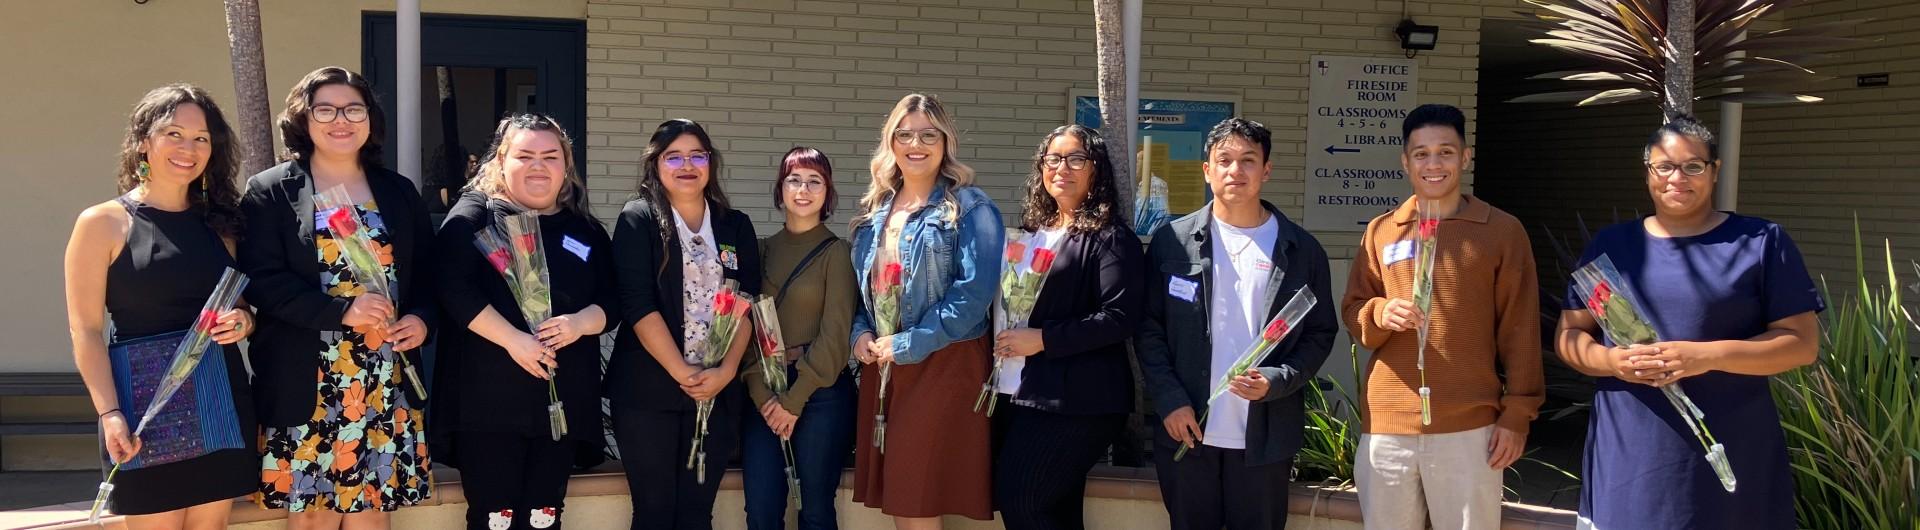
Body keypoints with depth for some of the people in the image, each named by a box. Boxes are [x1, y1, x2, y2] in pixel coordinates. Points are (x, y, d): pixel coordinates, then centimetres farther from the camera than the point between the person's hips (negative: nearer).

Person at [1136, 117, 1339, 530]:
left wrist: (1275, 382, -13)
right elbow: (1149, 328, 1)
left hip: (1266, 436, 0)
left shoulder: (1301, 249, 2)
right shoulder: (1173, 241, 1)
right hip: (1186, 430, 0)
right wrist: (1170, 401, -8)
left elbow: (1320, 333, 3)